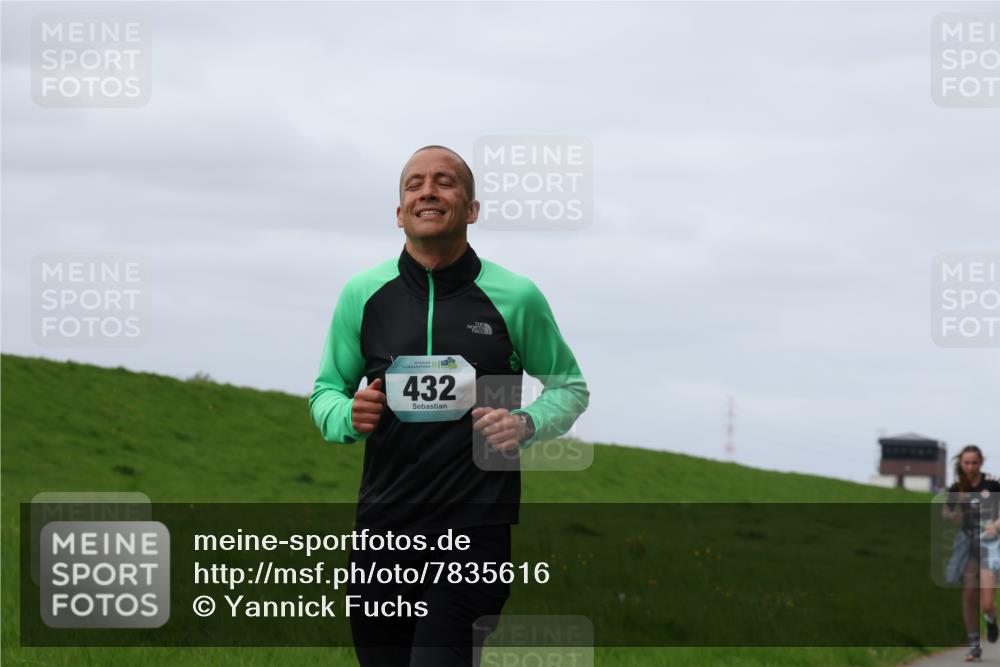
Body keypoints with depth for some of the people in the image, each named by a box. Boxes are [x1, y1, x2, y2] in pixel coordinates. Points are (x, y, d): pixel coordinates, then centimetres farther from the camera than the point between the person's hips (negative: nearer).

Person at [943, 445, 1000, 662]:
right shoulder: (957, 489, 2)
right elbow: (946, 511, 17)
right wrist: (952, 516, -5)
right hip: (966, 544, 3)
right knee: (969, 597, 4)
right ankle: (974, 645, 17)